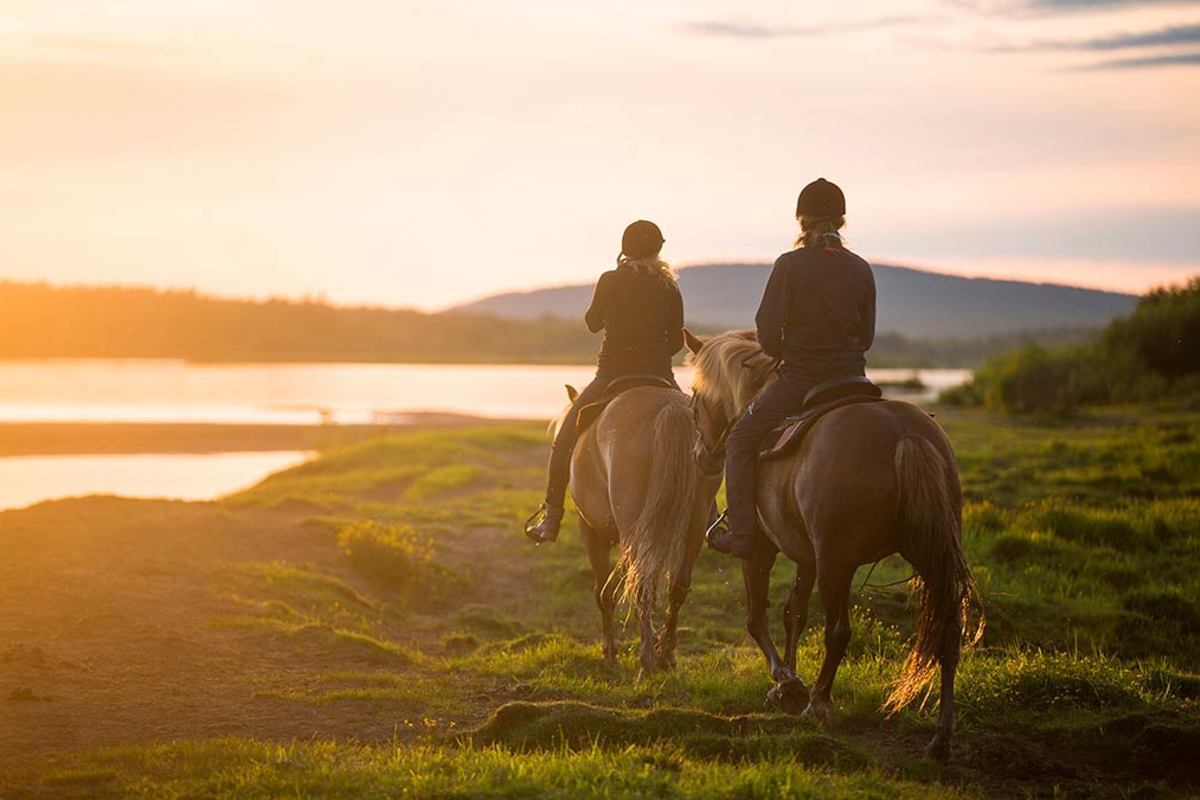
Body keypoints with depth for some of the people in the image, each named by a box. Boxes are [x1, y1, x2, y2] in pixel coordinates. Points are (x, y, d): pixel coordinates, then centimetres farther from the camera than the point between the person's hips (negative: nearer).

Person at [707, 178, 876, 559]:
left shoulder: (790, 265, -10)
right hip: (851, 381, 4)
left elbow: (767, 332, -10)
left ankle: (742, 533, 5)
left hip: (799, 381, -4)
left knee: (741, 441, 12)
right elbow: (867, 337, 9)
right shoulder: (861, 270, 3)